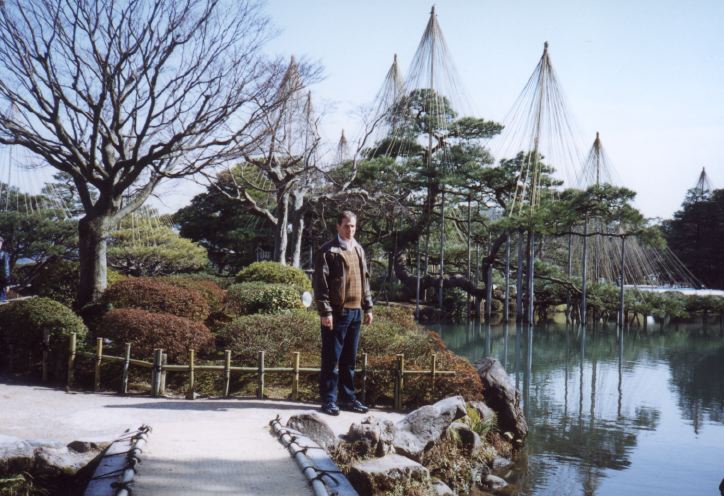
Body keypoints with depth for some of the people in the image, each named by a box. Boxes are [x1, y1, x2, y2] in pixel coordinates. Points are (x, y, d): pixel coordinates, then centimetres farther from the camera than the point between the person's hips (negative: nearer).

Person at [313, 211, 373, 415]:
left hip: (355, 312, 7)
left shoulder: (358, 250, 16)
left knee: (349, 359, 13)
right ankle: (328, 400, 7)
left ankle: (347, 397, 21)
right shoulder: (328, 250, -6)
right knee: (331, 358, 0)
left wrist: (368, 307, 16)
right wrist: (325, 311, -16)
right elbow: (320, 283, -11)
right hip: (336, 312, -7)